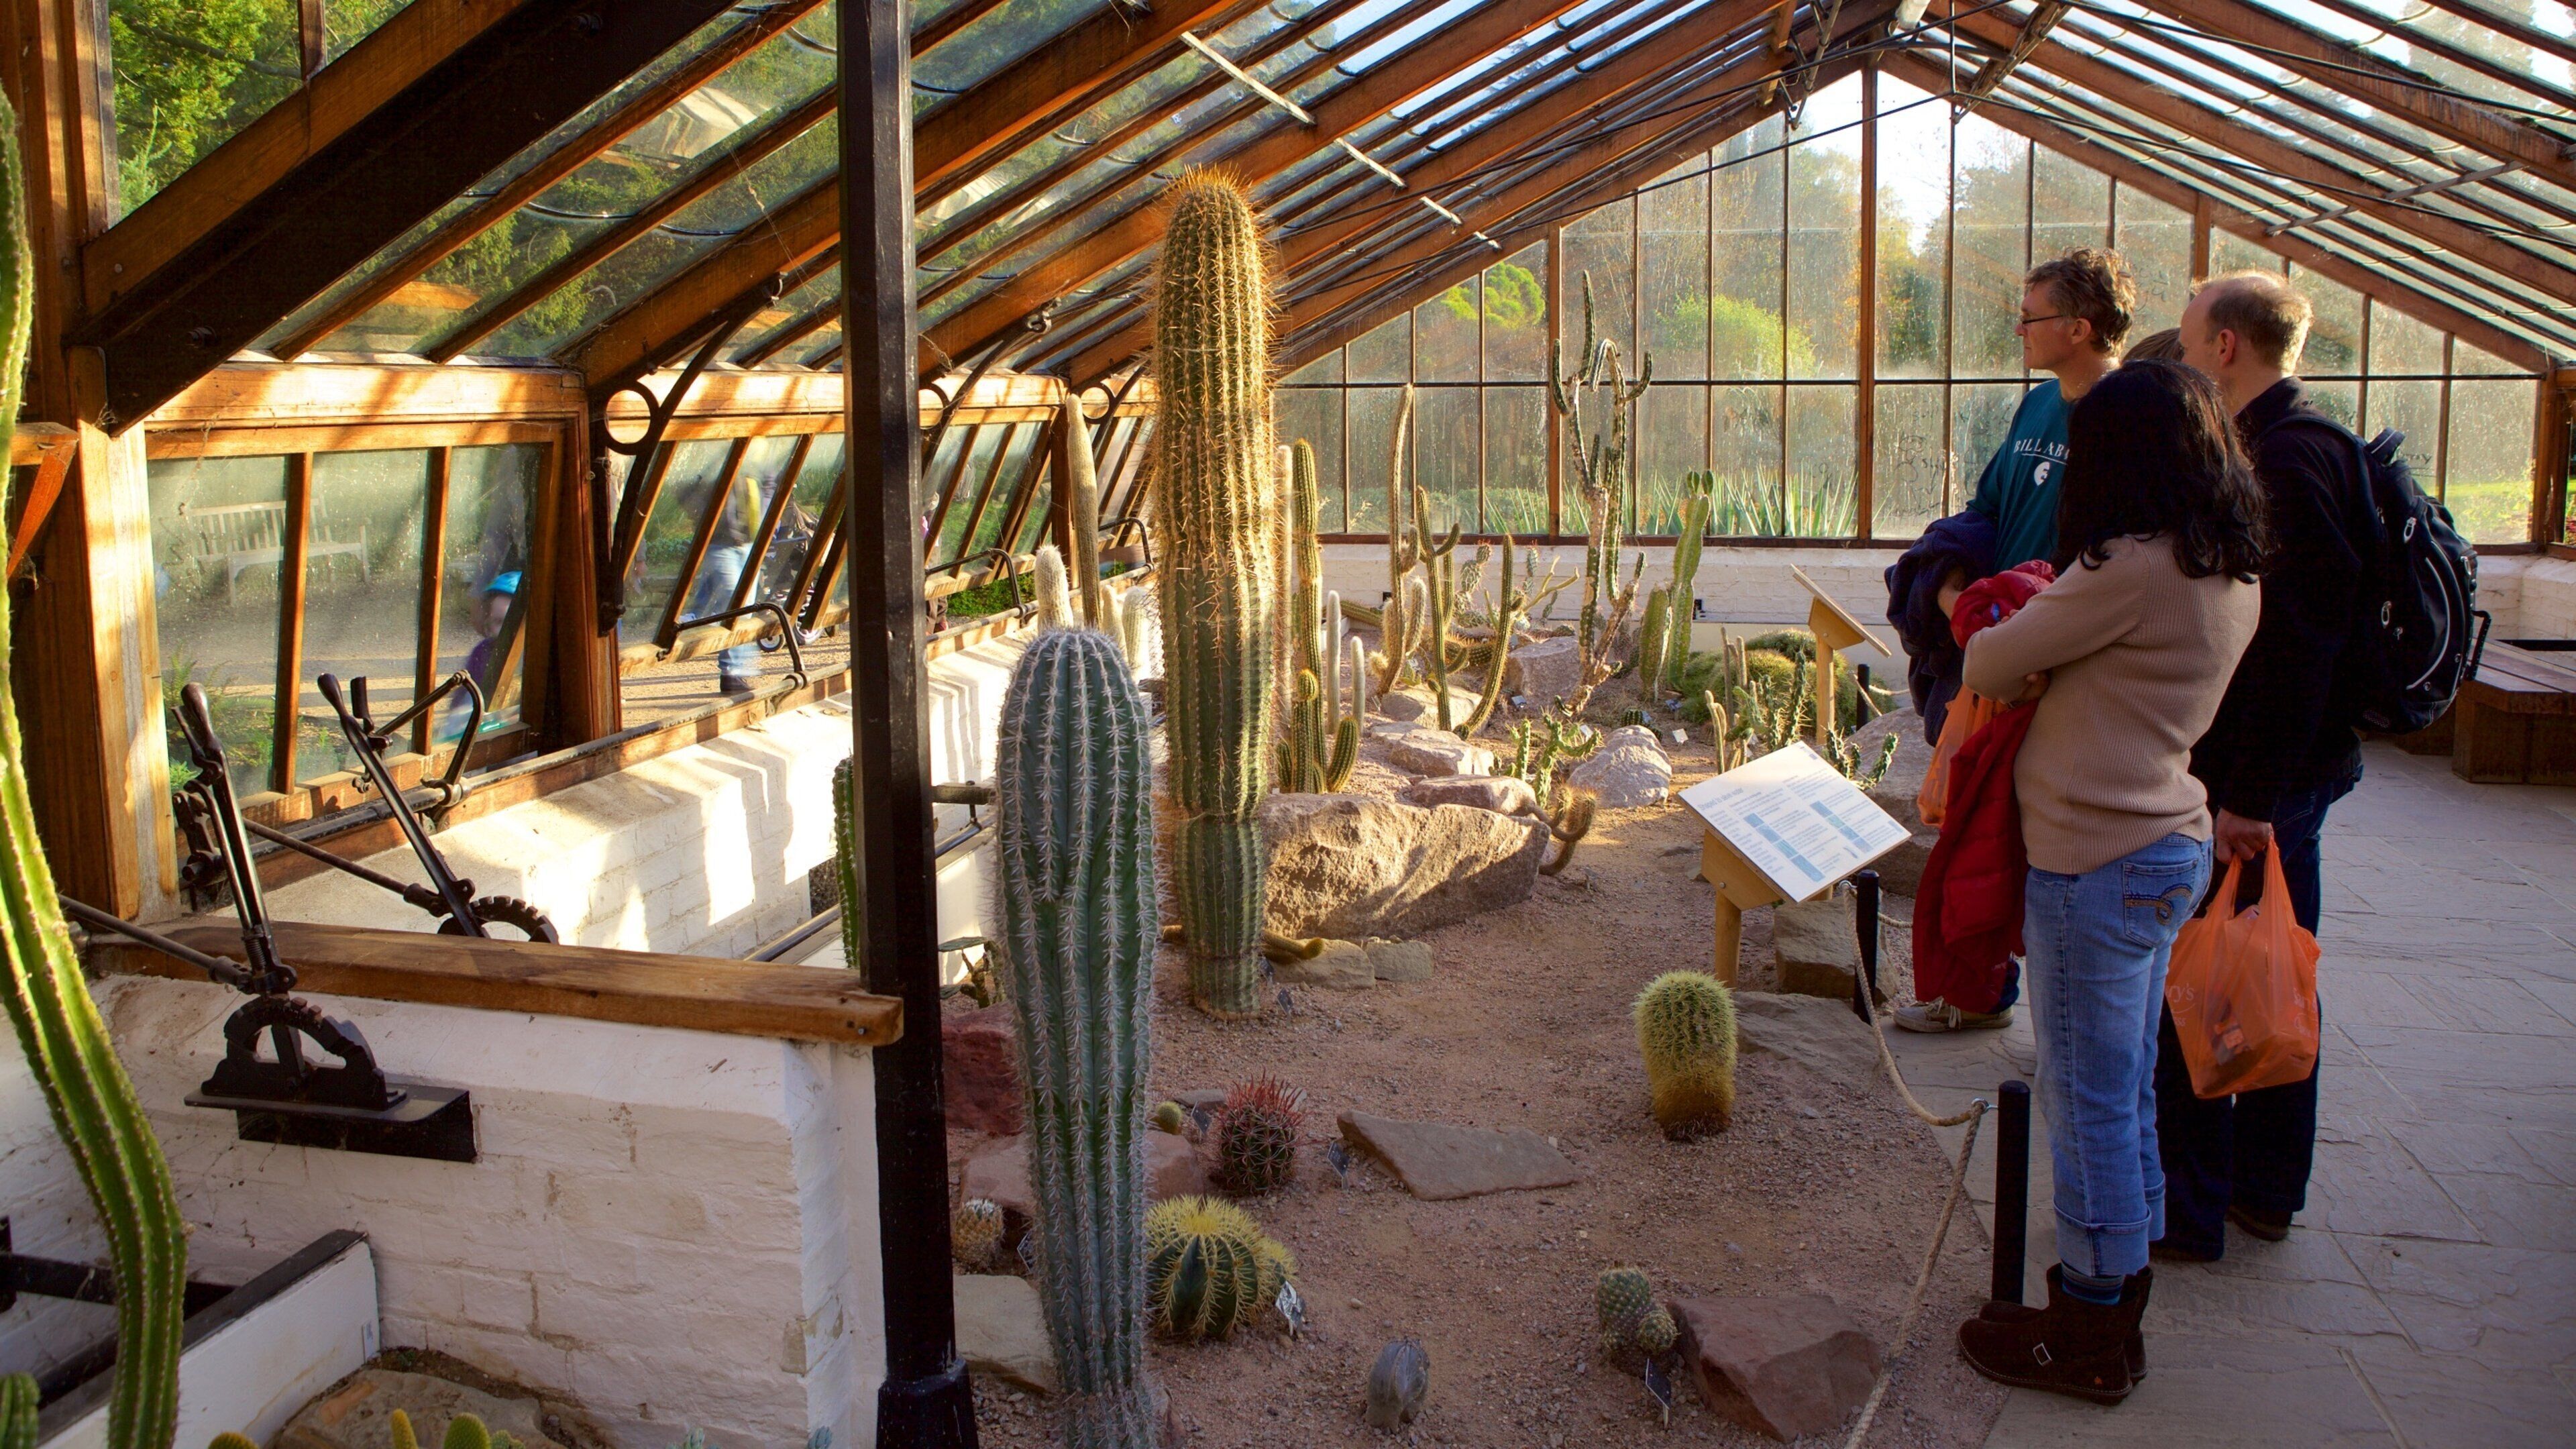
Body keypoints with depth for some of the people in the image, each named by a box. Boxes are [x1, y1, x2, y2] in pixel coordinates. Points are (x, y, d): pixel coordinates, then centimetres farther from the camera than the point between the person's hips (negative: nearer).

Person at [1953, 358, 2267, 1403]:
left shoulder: (2131, 570, -21)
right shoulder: (2233, 573, 7)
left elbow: (1988, 668, -11)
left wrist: (2016, 637, 8)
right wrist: (2045, 661, 1)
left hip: (2097, 863, -9)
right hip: (2169, 846, 9)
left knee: (2089, 1100, 2)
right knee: (2127, 1090, 19)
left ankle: (2090, 1337, 15)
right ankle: (2117, 1296, 32)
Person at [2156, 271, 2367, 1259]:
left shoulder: (2287, 456, -20)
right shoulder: (2295, 443, 13)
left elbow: (2296, 638, -26)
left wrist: (2248, 795, -24)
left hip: (2251, 776, -11)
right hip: (2296, 766, 11)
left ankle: (2187, 1211, 9)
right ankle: (2265, 1189, 31)